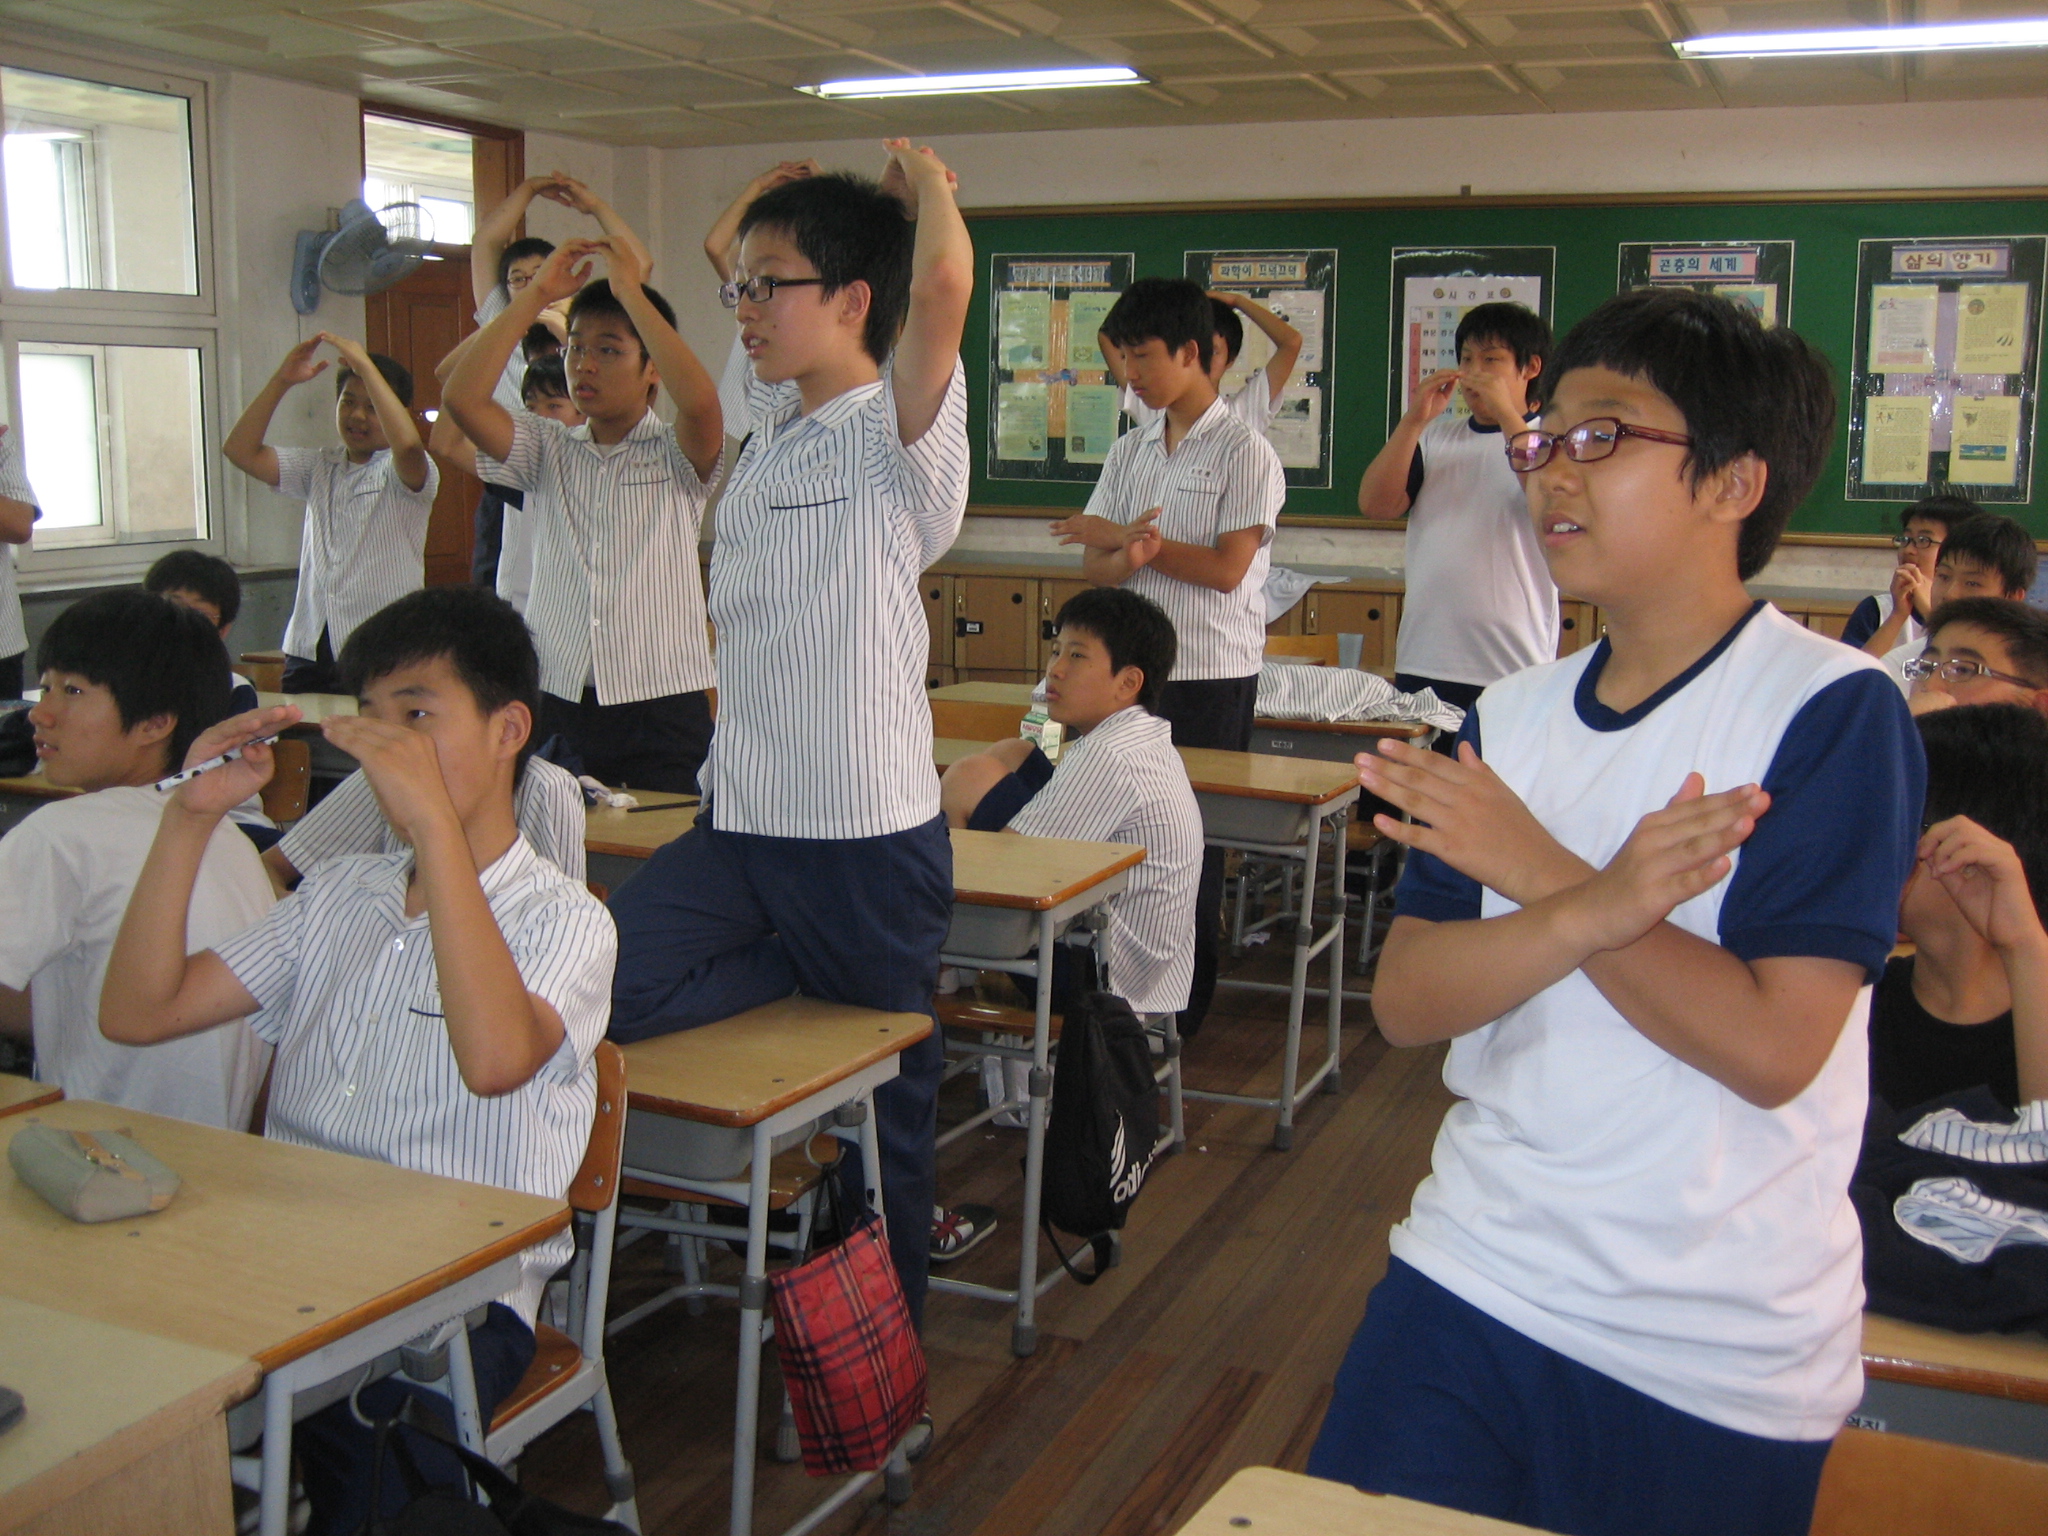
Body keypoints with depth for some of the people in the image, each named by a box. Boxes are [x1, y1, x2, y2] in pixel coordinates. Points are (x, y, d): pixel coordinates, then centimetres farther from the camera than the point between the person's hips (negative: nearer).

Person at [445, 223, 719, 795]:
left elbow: (700, 401, -20)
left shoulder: (676, 457, 3)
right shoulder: (548, 450, 12)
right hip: (557, 706, 3)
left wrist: (631, 291, -12)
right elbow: (462, 398, -3)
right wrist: (536, 294, -1)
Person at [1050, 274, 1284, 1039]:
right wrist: (1129, 554, -18)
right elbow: (1095, 566, 7)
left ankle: (1184, 1001, 12)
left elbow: (1226, 569, -14)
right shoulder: (1128, 452, 13)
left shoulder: (1244, 452, -6)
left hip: (1212, 674, -5)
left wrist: (1121, 539, -10)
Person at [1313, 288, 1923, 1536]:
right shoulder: (1513, 715, 3)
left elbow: (1773, 1046, -20)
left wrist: (1536, 870, -16)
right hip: (1470, 1283, 5)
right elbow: (1406, 1001, -6)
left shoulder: (1835, 711, -12)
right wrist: (1596, 906, -23)